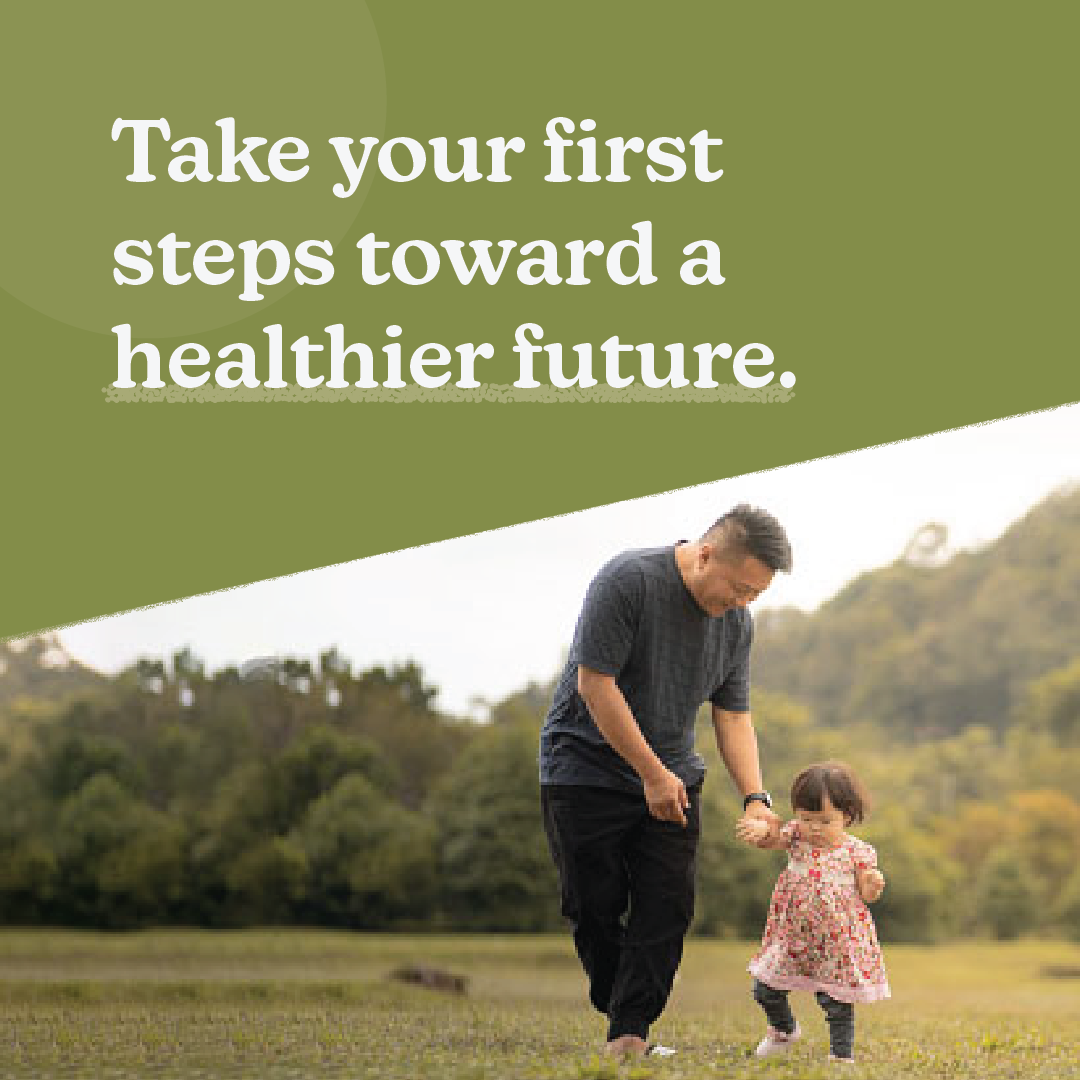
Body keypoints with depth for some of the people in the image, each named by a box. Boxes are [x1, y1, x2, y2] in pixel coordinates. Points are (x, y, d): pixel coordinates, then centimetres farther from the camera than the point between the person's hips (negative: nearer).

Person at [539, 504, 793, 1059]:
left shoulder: (735, 621, 0)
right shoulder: (628, 580, -21)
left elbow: (733, 716, 6)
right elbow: (595, 684, -23)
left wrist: (755, 799, -8)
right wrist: (652, 774, -20)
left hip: (671, 775, 5)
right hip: (586, 769, -5)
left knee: (668, 908, -6)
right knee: (596, 908, -1)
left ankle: (629, 1034, -4)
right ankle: (617, 1011, 18)